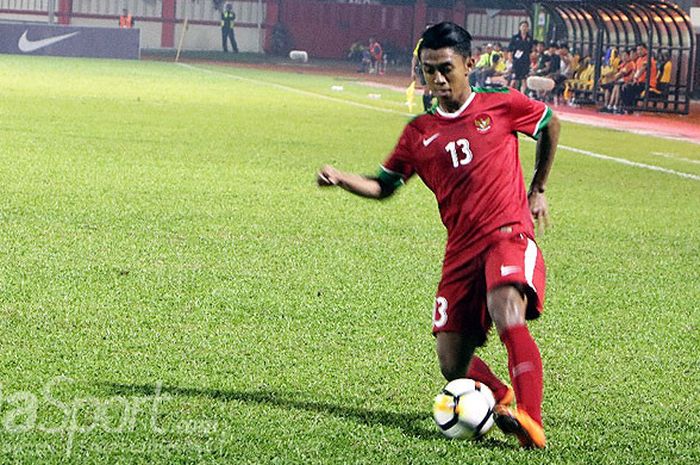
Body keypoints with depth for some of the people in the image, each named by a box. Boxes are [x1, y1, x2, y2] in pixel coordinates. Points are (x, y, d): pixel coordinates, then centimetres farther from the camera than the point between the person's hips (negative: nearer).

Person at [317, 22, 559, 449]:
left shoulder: (502, 105, 3)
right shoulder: (420, 132, 11)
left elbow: (550, 125, 20)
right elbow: (384, 185, 17)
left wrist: (537, 191, 20)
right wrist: (340, 178, -3)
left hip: (509, 235, -4)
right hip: (461, 250, 4)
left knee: (508, 317, -34)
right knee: (453, 365, -1)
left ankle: (531, 422, -40)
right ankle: (503, 395, 32)